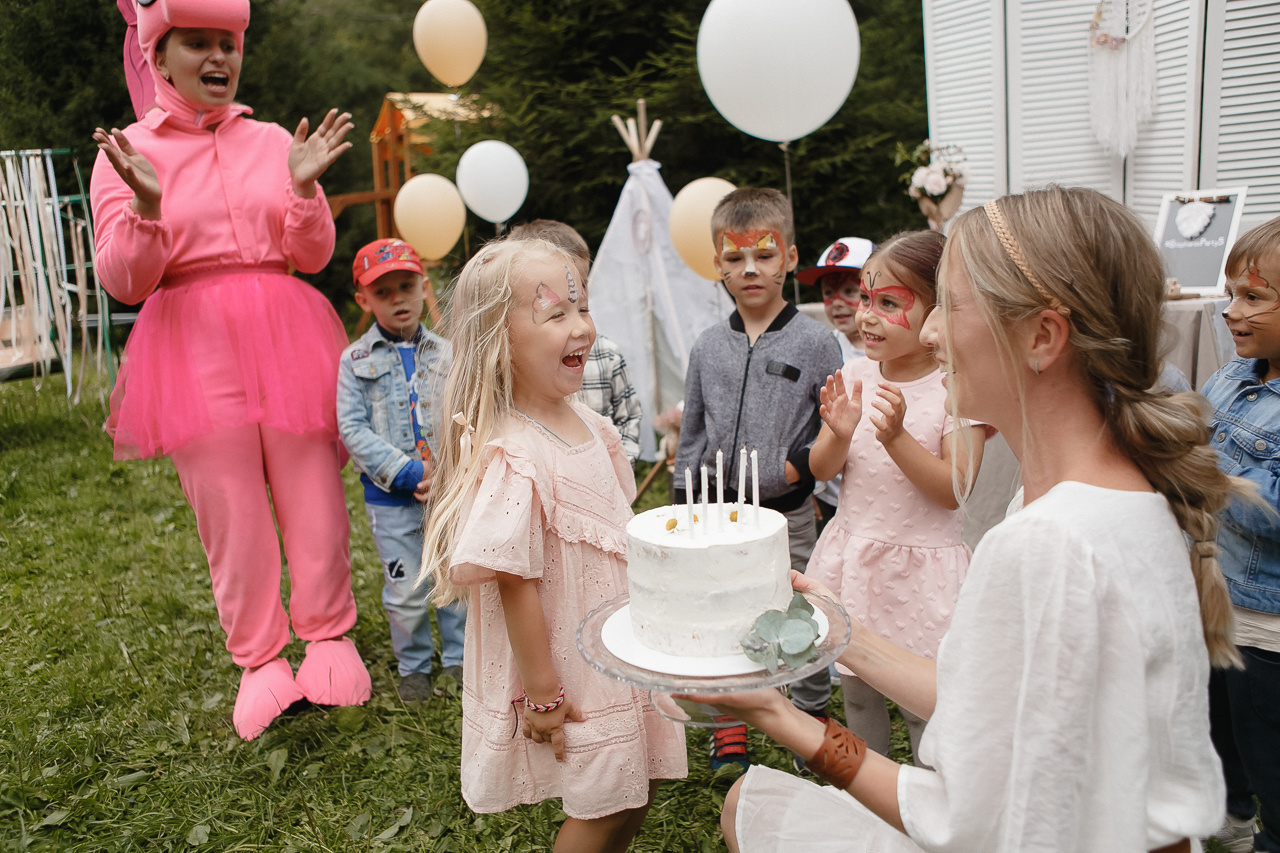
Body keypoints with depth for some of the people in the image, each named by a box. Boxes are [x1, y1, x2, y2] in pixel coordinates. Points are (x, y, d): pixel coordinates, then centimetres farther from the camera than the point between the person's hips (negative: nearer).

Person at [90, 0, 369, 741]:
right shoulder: (128, 153, 4)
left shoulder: (273, 143, 9)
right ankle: (261, 660, 21)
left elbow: (313, 257, 6)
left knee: (315, 499, 4)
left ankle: (328, 636, 24)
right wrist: (147, 210, -18)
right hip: (195, 351, -1)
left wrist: (304, 188, -10)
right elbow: (124, 283, -1)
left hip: (288, 338, 2)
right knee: (231, 512, 3)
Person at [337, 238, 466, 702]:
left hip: (449, 489, 2)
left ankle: (458, 657, 30)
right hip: (390, 497, -2)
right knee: (406, 591, 5)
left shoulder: (445, 354, 4)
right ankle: (414, 666, 27)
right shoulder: (356, 360, -2)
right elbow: (352, 429, -8)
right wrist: (410, 472, -16)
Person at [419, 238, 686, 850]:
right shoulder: (512, 457, -27)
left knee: (637, 788, 21)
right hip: (569, 662, -8)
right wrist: (541, 693, -19)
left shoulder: (590, 427, 0)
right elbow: (514, 582, -25)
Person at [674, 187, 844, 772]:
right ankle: (728, 735, 32)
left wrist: (798, 466, -18)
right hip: (719, 512, 3)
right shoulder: (707, 347, 4)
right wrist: (683, 508, 8)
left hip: (788, 514, -3)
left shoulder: (814, 341, -6)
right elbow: (691, 435, 10)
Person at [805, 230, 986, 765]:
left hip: (920, 564, -4)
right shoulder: (854, 376, -1)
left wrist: (897, 436, -29)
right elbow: (821, 471, 1)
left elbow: (953, 490, -17)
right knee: (857, 692, 19)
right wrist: (840, 435, -20)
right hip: (852, 554, 5)